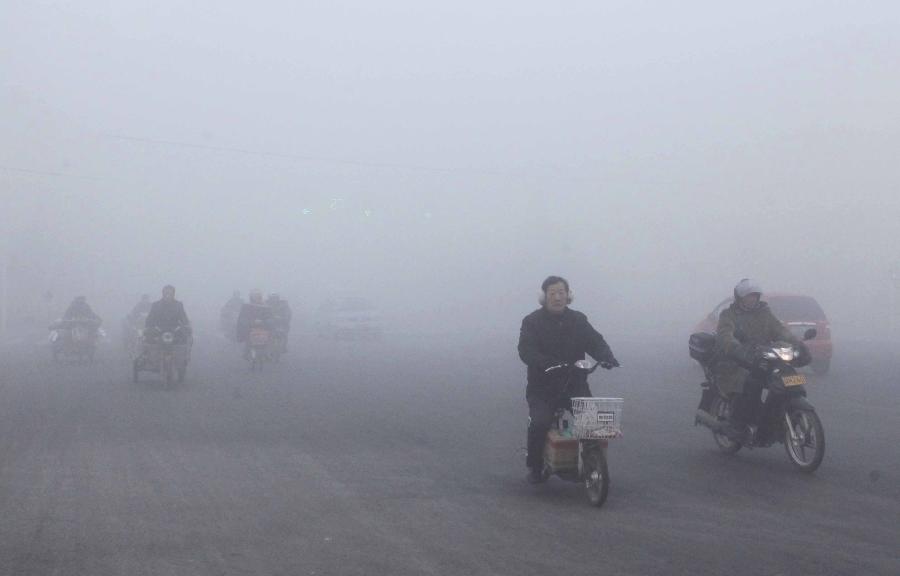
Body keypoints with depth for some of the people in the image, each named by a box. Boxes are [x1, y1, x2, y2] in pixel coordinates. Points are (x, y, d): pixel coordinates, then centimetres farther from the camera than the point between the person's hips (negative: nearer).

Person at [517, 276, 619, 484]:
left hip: (575, 385, 3)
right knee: (539, 423, -24)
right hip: (542, 387, -3)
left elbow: (595, 341, 3)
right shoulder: (532, 322, 0)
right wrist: (550, 364, -30)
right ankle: (534, 466, -2)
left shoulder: (578, 320, 12)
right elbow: (526, 351, -13)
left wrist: (606, 356, -20)